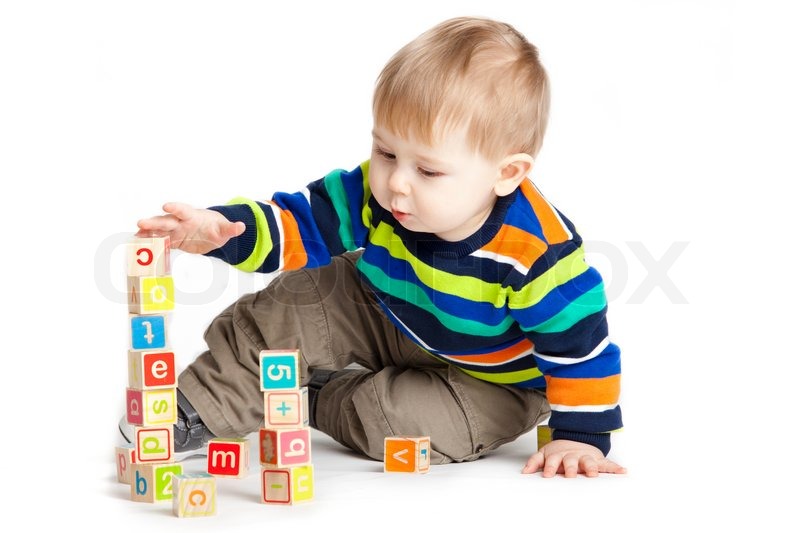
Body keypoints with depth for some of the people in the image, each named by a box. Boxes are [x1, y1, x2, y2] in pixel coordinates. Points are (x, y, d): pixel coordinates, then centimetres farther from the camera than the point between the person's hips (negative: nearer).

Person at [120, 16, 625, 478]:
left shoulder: (538, 251, -37)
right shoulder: (373, 195, -25)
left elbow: (580, 342, -26)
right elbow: (301, 221, -18)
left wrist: (579, 437, -23)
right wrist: (225, 229, -37)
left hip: (489, 378, -4)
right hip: (394, 319, 5)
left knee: (391, 419, -27)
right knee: (282, 312, -5)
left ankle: (319, 401, 6)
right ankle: (194, 415, 9)